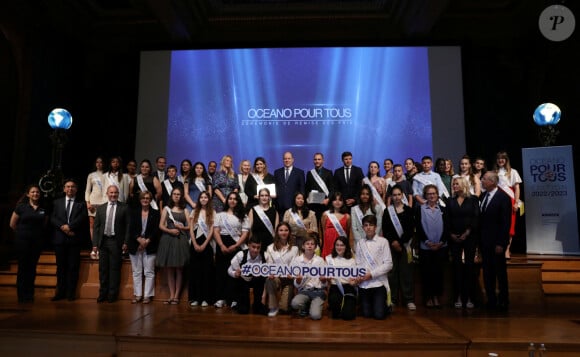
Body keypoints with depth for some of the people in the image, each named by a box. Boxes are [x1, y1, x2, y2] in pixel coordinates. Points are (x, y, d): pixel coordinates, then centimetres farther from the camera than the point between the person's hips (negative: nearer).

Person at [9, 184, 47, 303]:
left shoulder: (43, 208, 5)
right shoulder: (21, 206, -2)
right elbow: (12, 224, 3)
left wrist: (38, 233, 6)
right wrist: (22, 232, 9)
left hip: (37, 241, 2)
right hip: (22, 241, -2)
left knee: (32, 268, 6)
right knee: (22, 268, 2)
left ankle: (30, 295, 14)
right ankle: (21, 296, 10)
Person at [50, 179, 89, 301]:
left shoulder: (81, 204, 7)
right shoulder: (57, 202, 14)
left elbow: (82, 218, -6)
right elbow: (53, 218, 4)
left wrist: (69, 226, -17)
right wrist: (63, 227, -11)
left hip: (74, 239, -2)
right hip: (60, 239, 2)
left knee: (73, 267, 0)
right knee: (61, 266, 6)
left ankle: (71, 293, 6)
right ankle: (60, 292, 13)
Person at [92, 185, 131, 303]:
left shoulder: (124, 208, 2)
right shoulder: (100, 208, 12)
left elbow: (128, 226, -2)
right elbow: (96, 227, 10)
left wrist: (125, 242, -8)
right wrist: (95, 243, 3)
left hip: (116, 242, -3)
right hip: (103, 241, 3)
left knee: (115, 269, 1)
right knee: (103, 269, 8)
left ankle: (112, 294, 9)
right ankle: (103, 293, 18)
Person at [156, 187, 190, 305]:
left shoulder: (185, 210, 14)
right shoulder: (166, 209, 12)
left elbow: (189, 226, 7)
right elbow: (161, 225, 4)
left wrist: (181, 227, -11)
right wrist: (170, 230, -12)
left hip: (181, 240, 0)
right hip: (168, 239, 0)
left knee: (179, 268, -1)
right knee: (169, 269, 0)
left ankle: (176, 296, 3)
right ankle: (171, 295, 5)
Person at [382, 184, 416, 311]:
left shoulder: (409, 210, 5)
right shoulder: (387, 211, 8)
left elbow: (411, 229, -1)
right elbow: (385, 230, 3)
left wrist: (400, 242, -9)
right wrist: (393, 242, -9)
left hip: (405, 244, -1)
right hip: (391, 245, 1)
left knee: (406, 271, -1)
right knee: (392, 271, 0)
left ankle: (409, 300, 5)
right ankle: (392, 299, 7)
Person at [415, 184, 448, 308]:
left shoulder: (443, 209, 8)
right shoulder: (419, 209, 3)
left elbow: (446, 227, 4)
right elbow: (418, 227, -3)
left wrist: (441, 242, -8)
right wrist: (427, 242, -12)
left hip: (441, 246, 1)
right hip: (425, 247, -1)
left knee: (438, 271, 5)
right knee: (426, 272, 3)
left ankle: (436, 296, 17)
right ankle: (428, 297, 14)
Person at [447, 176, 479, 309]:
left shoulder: (473, 200, 3)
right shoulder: (450, 201, 11)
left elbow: (475, 218, -4)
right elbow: (448, 220, 7)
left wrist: (467, 233, -12)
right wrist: (451, 234, -5)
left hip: (469, 237, -2)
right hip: (454, 237, 2)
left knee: (469, 265, 0)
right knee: (456, 266, 1)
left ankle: (469, 297, 5)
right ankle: (458, 297, 6)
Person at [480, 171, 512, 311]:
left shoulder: (503, 198, -12)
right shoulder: (484, 196, 7)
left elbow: (506, 222, -14)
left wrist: (501, 243, -16)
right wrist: (479, 239, 6)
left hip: (496, 243, -6)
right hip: (484, 241, 7)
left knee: (500, 272, 6)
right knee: (487, 273, 12)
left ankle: (503, 302, 19)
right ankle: (491, 300, 23)